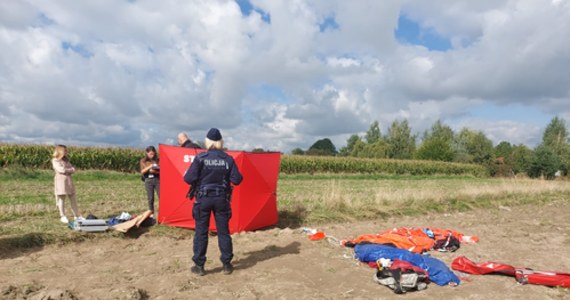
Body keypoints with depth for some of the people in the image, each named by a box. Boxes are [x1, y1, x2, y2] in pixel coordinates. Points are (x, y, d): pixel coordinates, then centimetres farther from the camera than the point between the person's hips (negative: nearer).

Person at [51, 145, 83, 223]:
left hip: (69, 180, 6)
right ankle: (62, 216, 9)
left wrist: (66, 170, -8)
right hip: (60, 180, -6)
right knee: (61, 198, -2)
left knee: (73, 198, 6)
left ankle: (77, 215, 11)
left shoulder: (66, 160, 17)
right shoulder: (55, 160, -3)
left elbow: (73, 169, 9)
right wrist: (70, 170, -3)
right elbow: (61, 170, -16)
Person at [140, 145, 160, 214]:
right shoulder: (143, 161, 5)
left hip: (157, 179, -1)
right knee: (150, 198, 5)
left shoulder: (157, 160, 2)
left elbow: (160, 170, 1)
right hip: (148, 180, 1)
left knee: (161, 196, -6)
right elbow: (142, 172, -1)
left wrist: (155, 171, -18)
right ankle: (151, 213, 17)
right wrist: (149, 167, -16)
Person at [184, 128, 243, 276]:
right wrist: (230, 177, 17)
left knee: (201, 232, 9)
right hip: (222, 199, 2)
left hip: (204, 198, -2)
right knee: (223, 231, 11)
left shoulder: (200, 158, -9)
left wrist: (186, 174, 10)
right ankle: (227, 265, 19)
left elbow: (189, 179, -12)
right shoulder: (228, 159, -3)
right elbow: (237, 180, -5)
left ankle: (199, 266, 16)